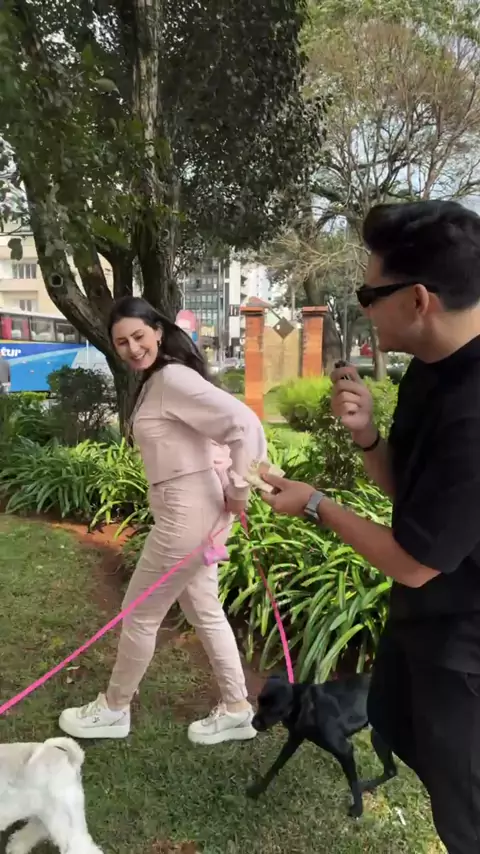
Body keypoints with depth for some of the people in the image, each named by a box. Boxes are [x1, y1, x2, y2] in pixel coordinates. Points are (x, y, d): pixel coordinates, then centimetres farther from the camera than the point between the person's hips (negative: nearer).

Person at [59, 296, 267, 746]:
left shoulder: (173, 379, -18)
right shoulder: (156, 382, 13)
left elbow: (245, 423, -27)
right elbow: (216, 428, 17)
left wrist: (239, 488, -18)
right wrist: (227, 485, 10)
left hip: (188, 513, -10)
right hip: (189, 509, 10)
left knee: (140, 614, 9)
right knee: (203, 609, 19)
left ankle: (114, 709, 32)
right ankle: (236, 709, 33)